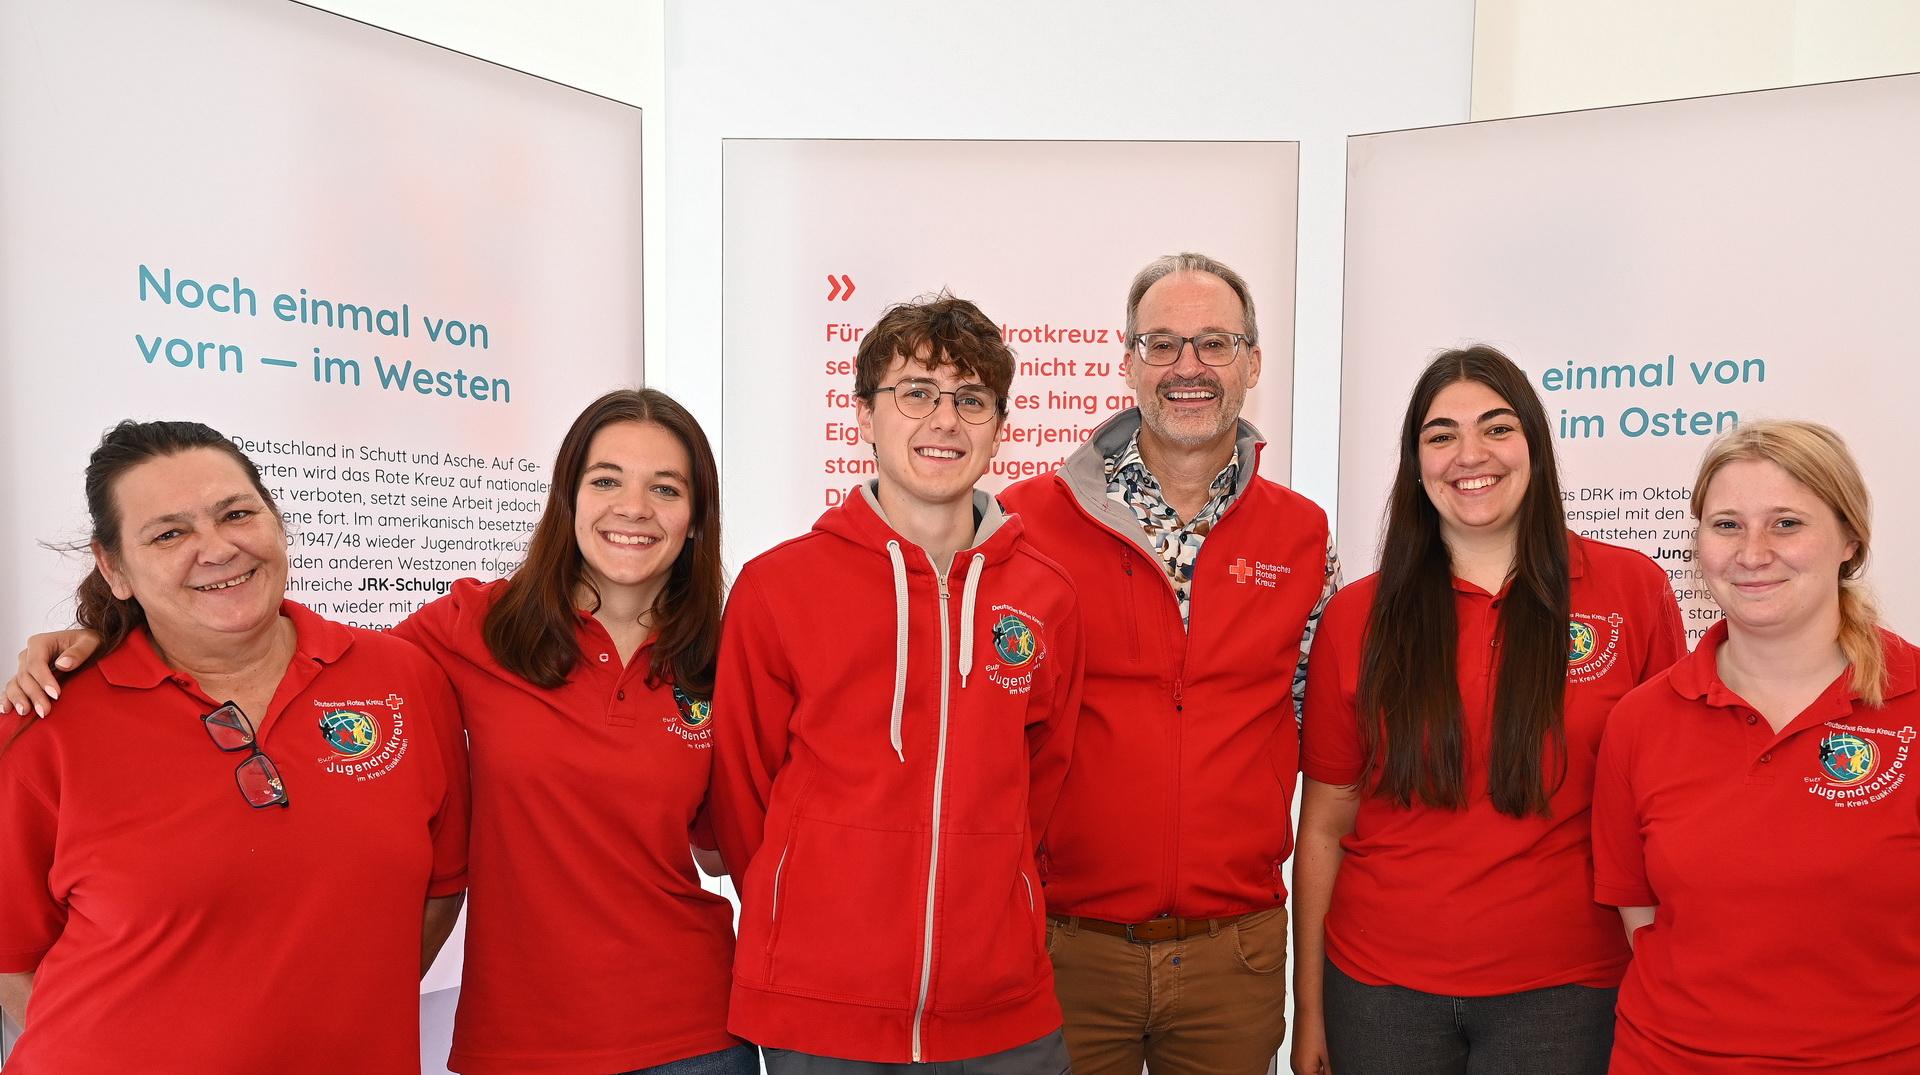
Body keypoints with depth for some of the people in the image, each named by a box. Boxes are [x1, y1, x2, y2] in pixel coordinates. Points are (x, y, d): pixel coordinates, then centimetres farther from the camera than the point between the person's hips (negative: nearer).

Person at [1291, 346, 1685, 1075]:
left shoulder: (1631, 590, -4)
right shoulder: (1357, 617, -1)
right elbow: (1324, 823, 1)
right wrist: (1309, 1007, 0)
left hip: (1563, 989, -1)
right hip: (1380, 988, 1)